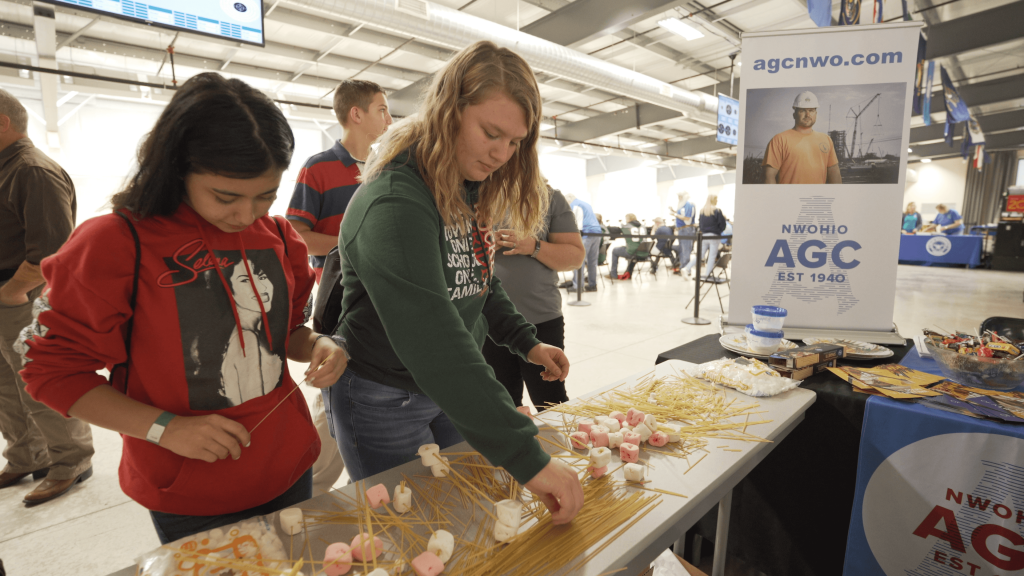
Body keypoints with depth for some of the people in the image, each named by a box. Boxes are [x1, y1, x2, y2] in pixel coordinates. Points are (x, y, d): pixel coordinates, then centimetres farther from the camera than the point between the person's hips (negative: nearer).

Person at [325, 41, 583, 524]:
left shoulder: (468, 190, 1)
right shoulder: (394, 203, -29)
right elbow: (435, 344, -38)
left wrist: (526, 342, -1)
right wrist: (526, 458, -38)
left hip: (449, 392, 8)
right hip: (382, 400, -7)